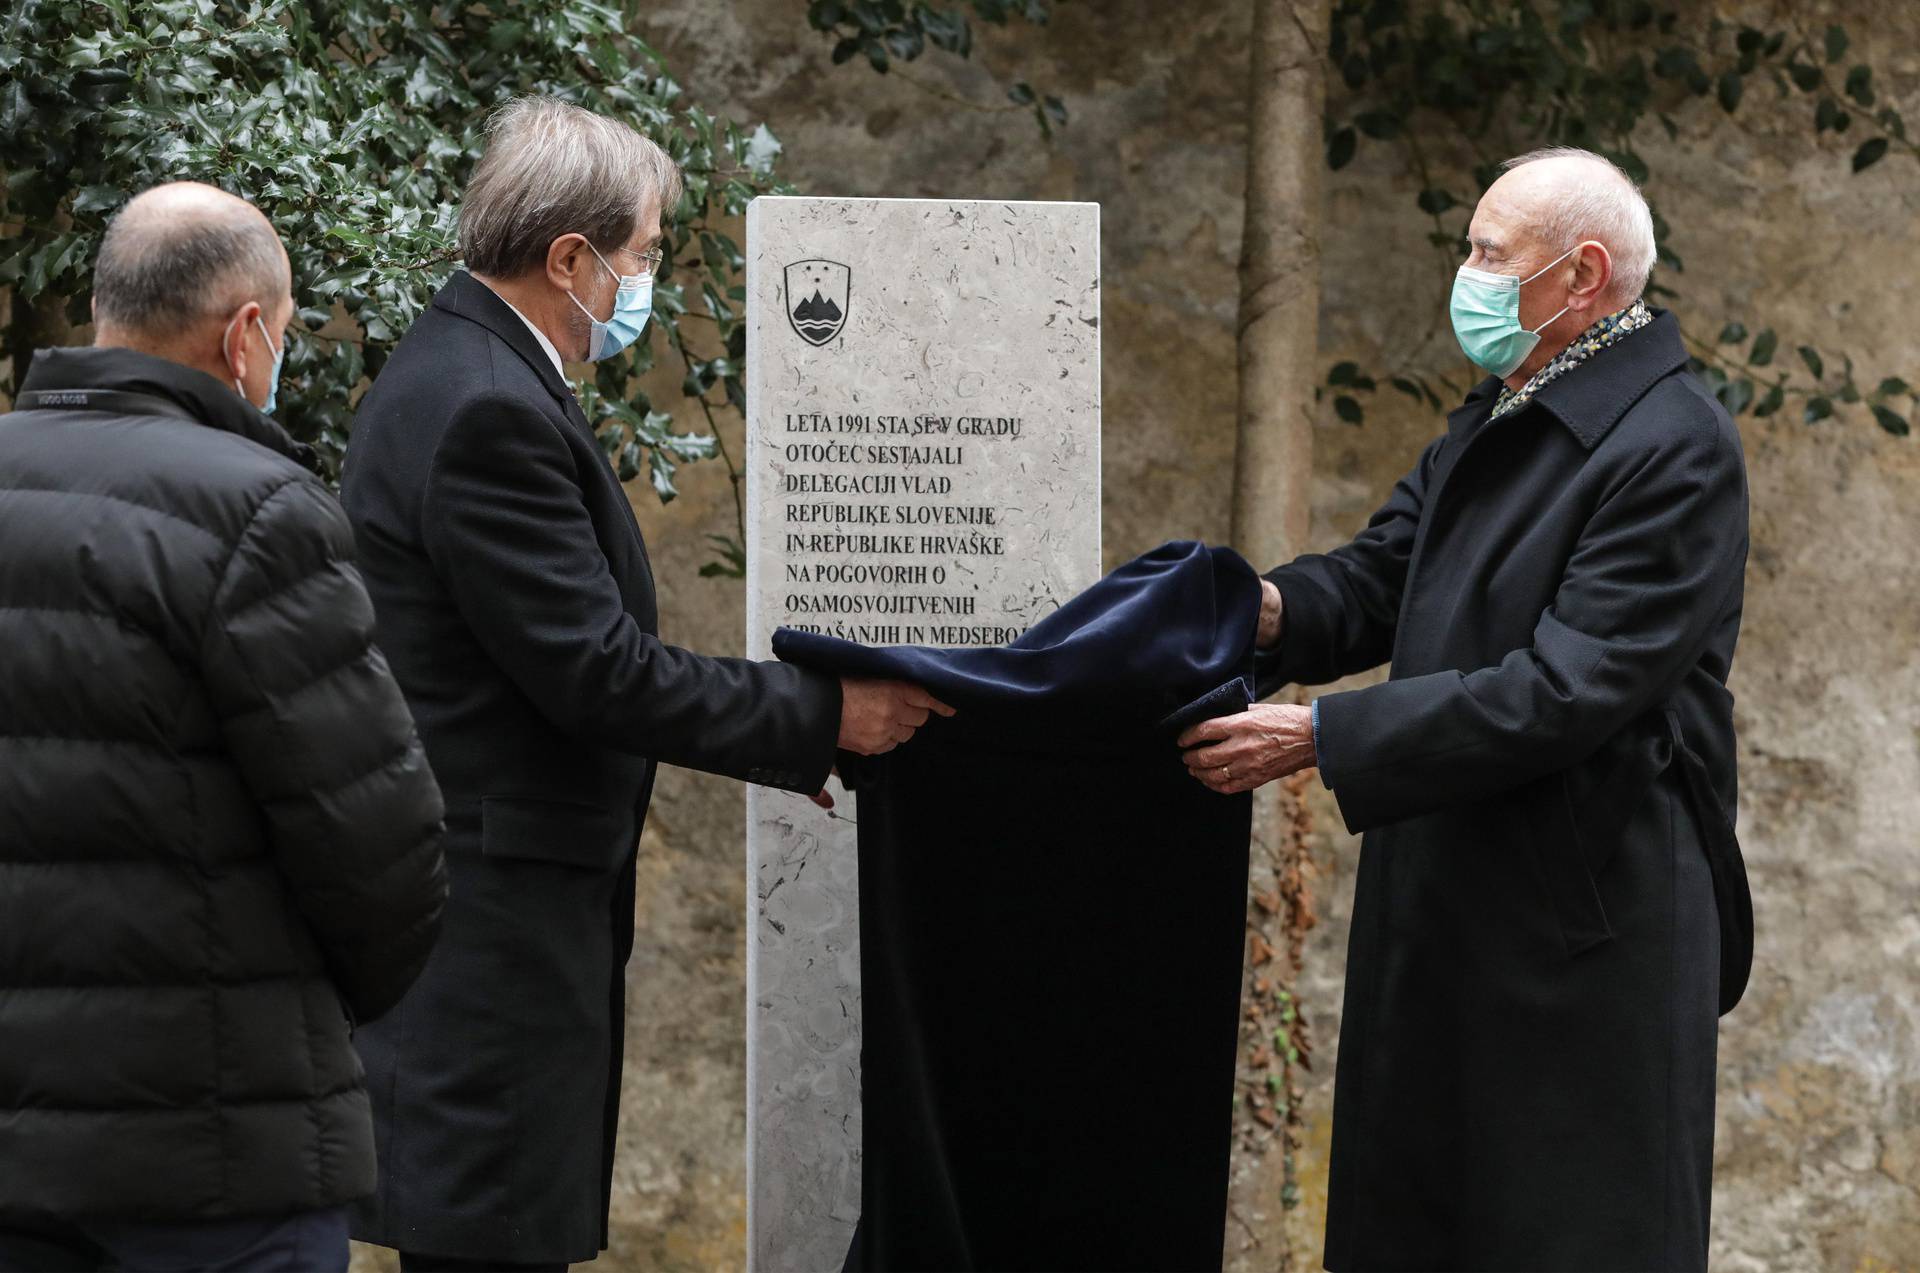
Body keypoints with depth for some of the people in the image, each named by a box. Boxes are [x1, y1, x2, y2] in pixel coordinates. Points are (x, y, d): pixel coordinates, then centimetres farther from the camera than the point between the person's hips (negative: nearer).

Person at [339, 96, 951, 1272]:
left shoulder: (464, 374, 14)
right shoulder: (487, 412, -19)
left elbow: (575, 646, 19)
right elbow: (596, 673, -21)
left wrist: (777, 732, 15)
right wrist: (823, 714, -13)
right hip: (487, 915, -11)